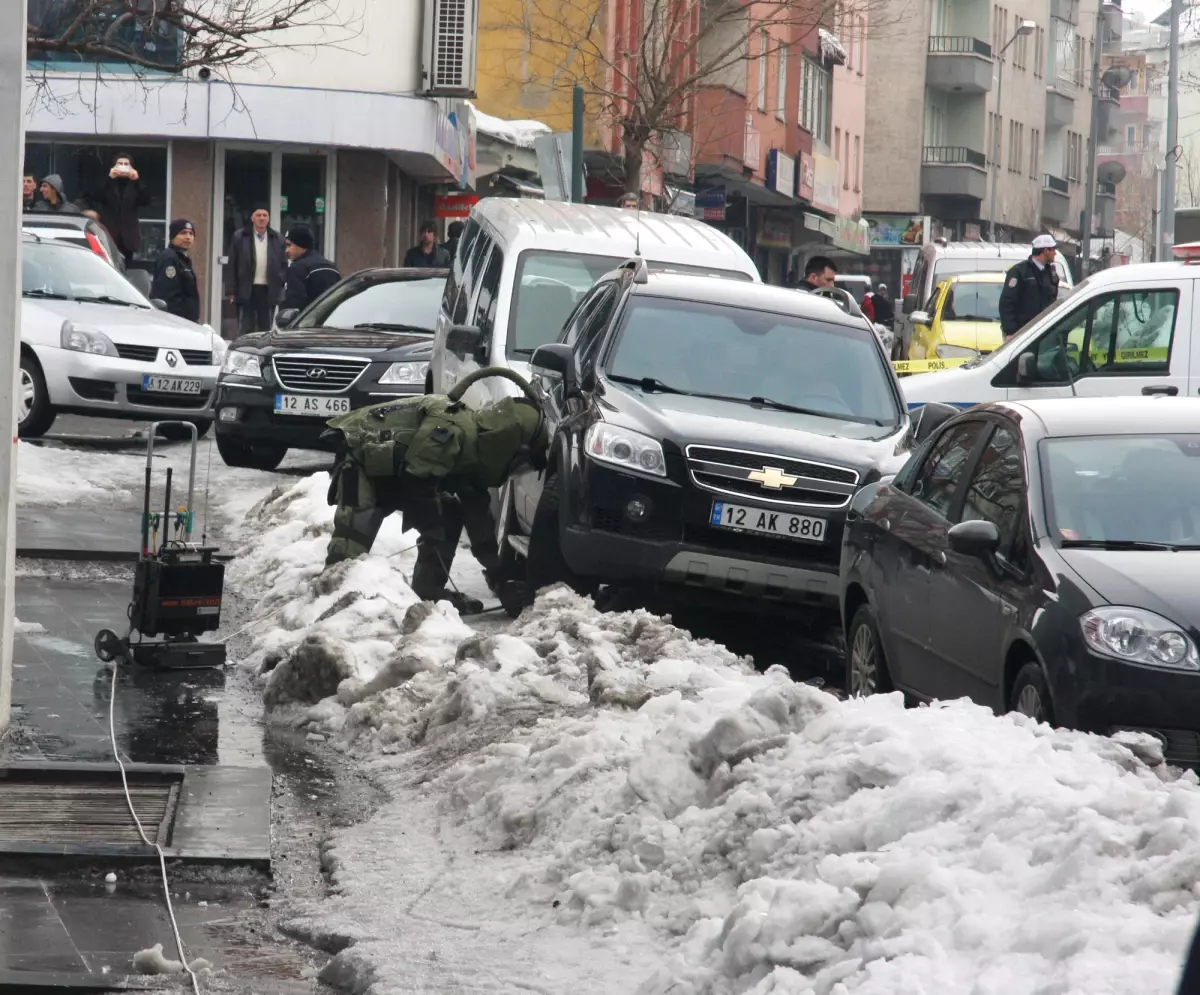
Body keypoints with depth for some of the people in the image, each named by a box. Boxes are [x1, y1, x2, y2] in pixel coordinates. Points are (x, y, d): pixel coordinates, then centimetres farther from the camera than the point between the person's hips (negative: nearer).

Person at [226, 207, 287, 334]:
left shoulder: (277, 239, 6)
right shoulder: (240, 237, 0)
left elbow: (284, 265, 10)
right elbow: (231, 266, 0)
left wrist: (280, 283, -4)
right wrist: (230, 291, -5)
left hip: (268, 291, 2)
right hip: (246, 290, -2)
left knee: (266, 330, 8)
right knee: (245, 330, 1)